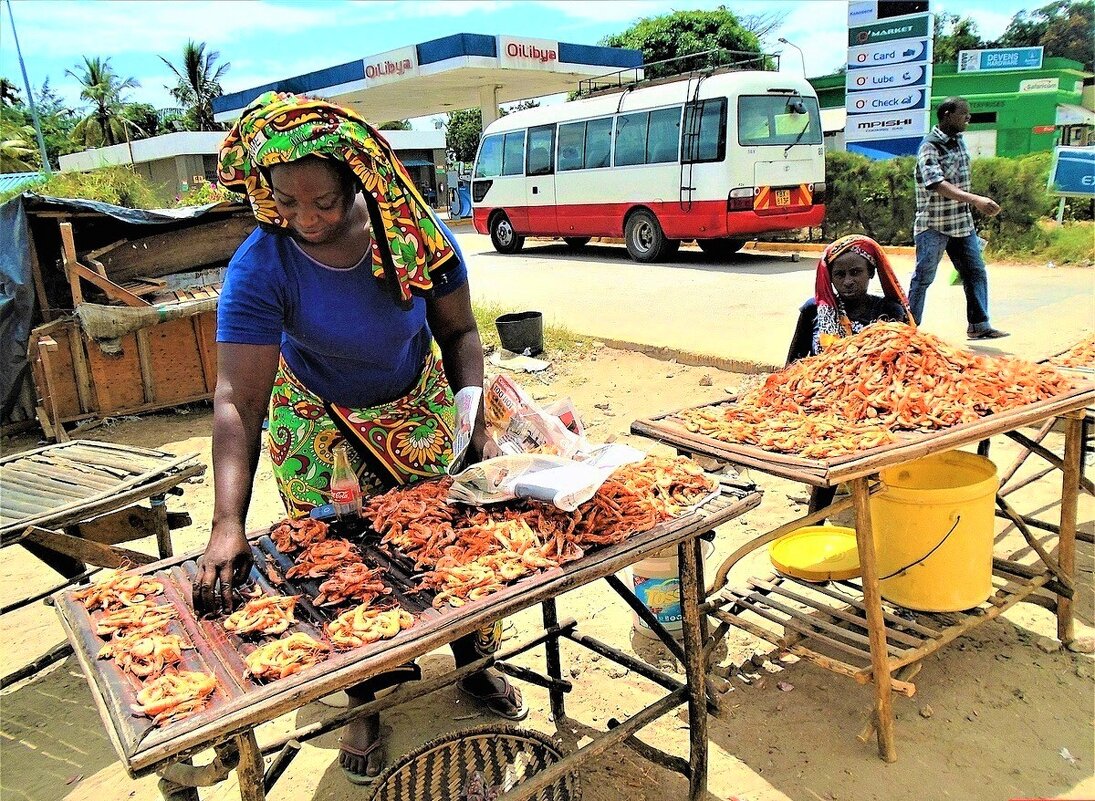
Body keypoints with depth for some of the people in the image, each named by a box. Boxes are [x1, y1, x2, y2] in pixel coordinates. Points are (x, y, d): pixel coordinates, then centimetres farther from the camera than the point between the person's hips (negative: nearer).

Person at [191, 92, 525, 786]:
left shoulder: (417, 235, -20)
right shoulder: (261, 267, -26)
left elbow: (459, 331, -7)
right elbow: (238, 400, -30)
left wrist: (480, 426, -16)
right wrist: (228, 526, -39)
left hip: (421, 412, 2)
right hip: (322, 428, -1)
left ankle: (475, 666, 36)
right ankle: (364, 706, 31)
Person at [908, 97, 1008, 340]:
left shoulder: (959, 141, 10)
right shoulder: (929, 147, -15)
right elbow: (937, 185, -28)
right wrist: (975, 199, -37)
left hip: (962, 222, 8)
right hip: (933, 225, -8)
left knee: (976, 271, 5)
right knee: (923, 277, 0)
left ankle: (978, 325, 10)